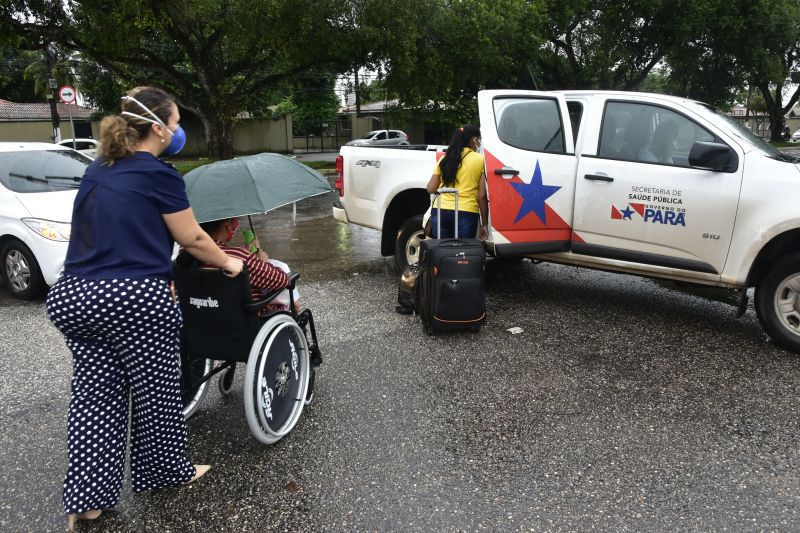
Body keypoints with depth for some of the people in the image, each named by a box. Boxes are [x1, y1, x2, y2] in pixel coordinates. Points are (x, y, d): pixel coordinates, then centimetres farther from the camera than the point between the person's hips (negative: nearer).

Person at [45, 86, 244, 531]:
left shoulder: (96, 170, 13)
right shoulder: (159, 175, -9)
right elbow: (193, 239, -3)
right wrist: (229, 263, 14)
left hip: (73, 297, 7)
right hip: (135, 301, -7)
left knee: (95, 396, 13)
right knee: (156, 393, 12)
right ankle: (168, 472, 30)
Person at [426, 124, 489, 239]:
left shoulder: (444, 160, 11)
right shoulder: (480, 160, 2)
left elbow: (431, 189, 9)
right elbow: (482, 196, -2)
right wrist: (485, 224, 4)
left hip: (440, 211, 3)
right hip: (466, 213, -3)